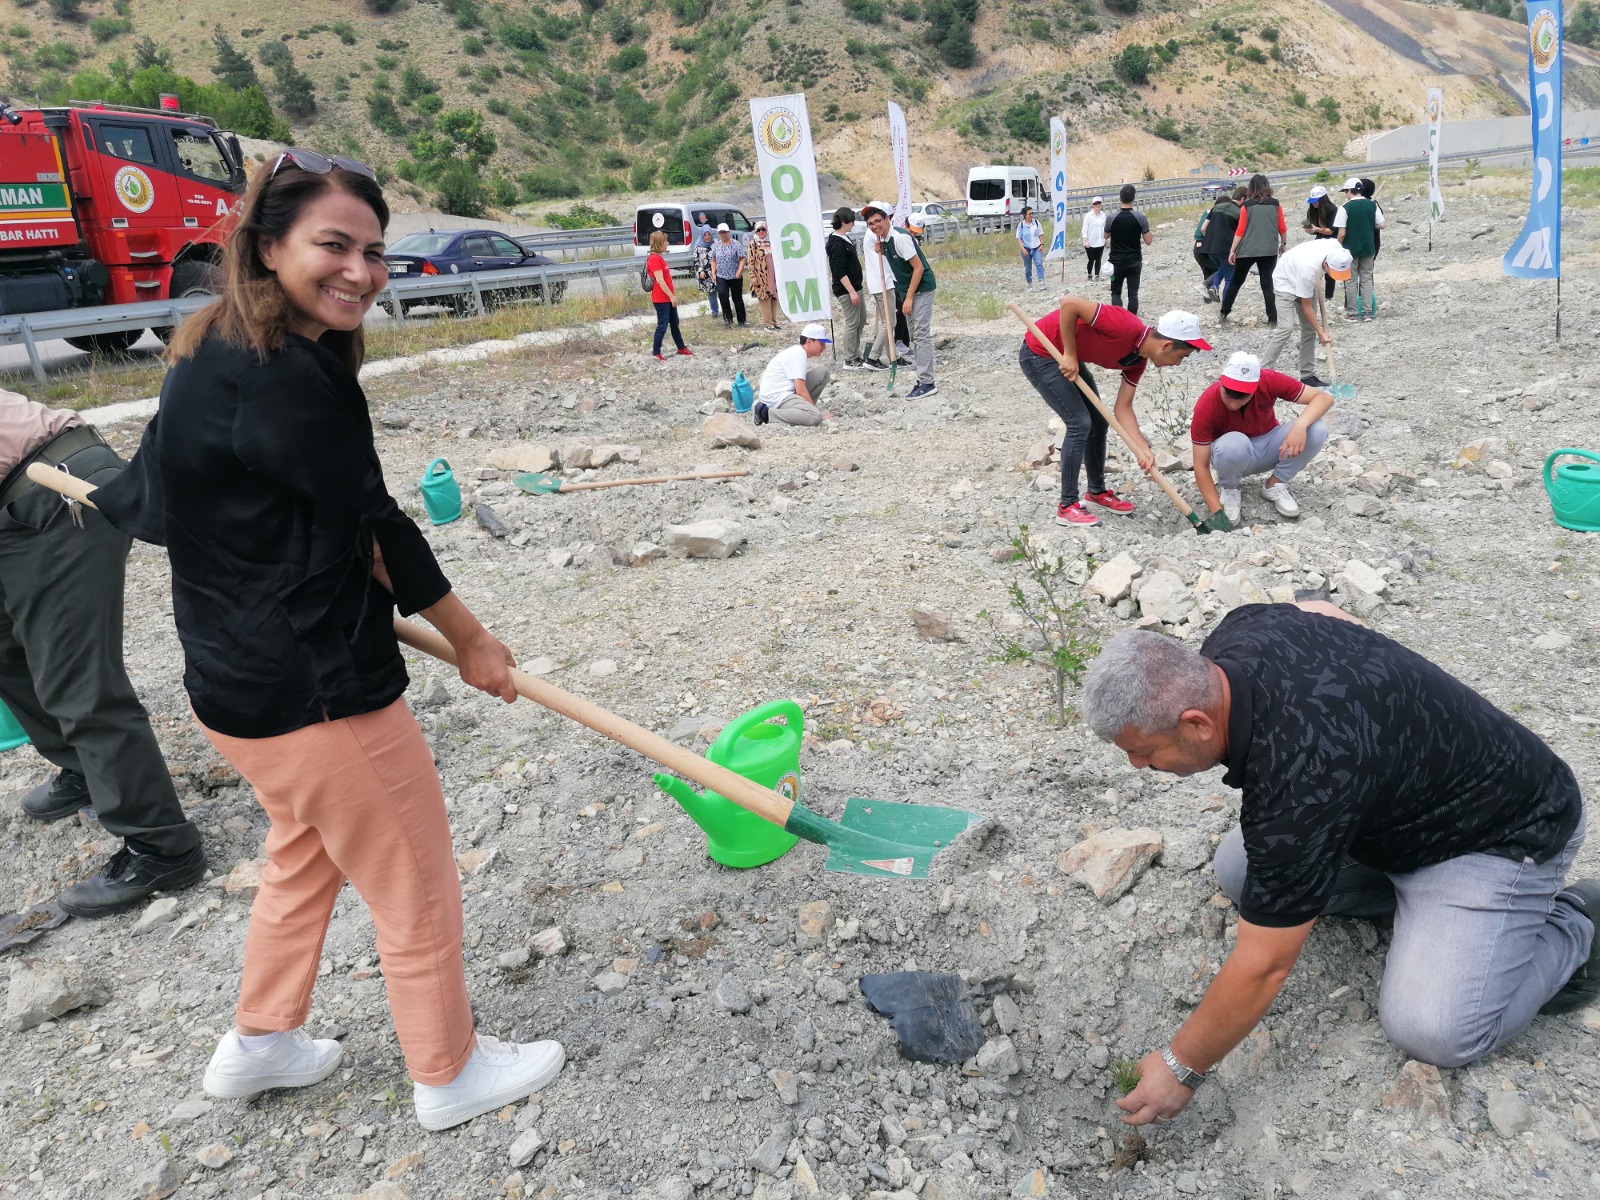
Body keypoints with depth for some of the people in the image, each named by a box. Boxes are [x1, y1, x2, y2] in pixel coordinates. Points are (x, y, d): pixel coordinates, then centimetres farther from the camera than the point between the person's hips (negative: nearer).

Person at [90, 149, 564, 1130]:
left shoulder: (212, 351, 6)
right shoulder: (294, 380, -24)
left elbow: (152, 504, 16)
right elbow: (375, 528, -18)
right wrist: (471, 640, -6)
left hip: (233, 677, 10)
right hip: (319, 690, -10)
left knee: (306, 852, 31)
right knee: (415, 888, 10)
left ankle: (261, 1044, 49)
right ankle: (451, 1075, 31)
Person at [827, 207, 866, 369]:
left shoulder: (844, 239, 13)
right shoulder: (837, 244, -17)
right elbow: (839, 271, -22)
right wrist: (851, 291, -24)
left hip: (854, 287, 10)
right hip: (846, 290, -10)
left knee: (860, 321, 15)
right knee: (851, 323, -5)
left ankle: (855, 356, 22)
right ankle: (850, 361, 2)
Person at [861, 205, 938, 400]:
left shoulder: (899, 238, -20)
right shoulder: (884, 240, 7)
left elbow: (918, 267, -22)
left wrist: (909, 298, -23)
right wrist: (883, 252, 2)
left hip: (921, 289, -10)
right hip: (909, 290, 10)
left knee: (921, 335, -12)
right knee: (915, 335, 12)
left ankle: (926, 383, -11)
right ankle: (924, 379, 18)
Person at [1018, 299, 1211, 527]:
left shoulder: (1138, 360, -3)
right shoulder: (1125, 328, -30)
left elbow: (1123, 408, 0)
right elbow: (1069, 303, -33)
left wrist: (1143, 450, -12)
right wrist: (1070, 355, -25)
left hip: (1067, 356, 9)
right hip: (1039, 353, -9)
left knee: (1098, 422, 12)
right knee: (1080, 423, -12)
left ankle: (1096, 491, 29)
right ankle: (1067, 507, -4)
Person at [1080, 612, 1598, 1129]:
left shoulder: (1301, 782, -40)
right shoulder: (1236, 633, -17)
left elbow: (1262, 967, -30)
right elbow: (1318, 608, 9)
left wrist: (1182, 1068, -17)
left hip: (1505, 829, -8)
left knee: (1431, 1029, -18)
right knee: (1238, 872, -1)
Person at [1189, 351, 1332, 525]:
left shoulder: (1270, 381, -23)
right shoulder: (1206, 406, -28)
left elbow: (1324, 398, -21)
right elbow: (1201, 466, -25)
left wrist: (1300, 425, -42)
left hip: (1268, 447, 3)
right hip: (1233, 454, -3)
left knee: (1316, 430, -25)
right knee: (1232, 444, -39)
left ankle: (1275, 484, -2)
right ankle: (1229, 490, -5)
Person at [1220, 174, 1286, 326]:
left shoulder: (1247, 205, -3)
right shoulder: (1275, 204, 2)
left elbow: (1240, 230, -6)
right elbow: (1282, 228, 6)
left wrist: (1232, 251, -1)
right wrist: (1283, 244, 23)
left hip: (1247, 250, -1)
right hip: (1269, 250, 1)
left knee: (1236, 282, 14)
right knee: (1267, 284, 4)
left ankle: (1224, 313, 18)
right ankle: (1272, 319, 1)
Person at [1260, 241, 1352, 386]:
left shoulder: (1337, 248, -25)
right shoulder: (1309, 269, -41)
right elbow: (1306, 306, -27)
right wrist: (1321, 333, -22)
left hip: (1307, 282, 7)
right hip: (1286, 280, -7)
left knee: (1309, 328, 3)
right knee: (1285, 328, -21)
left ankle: (1308, 375, 7)